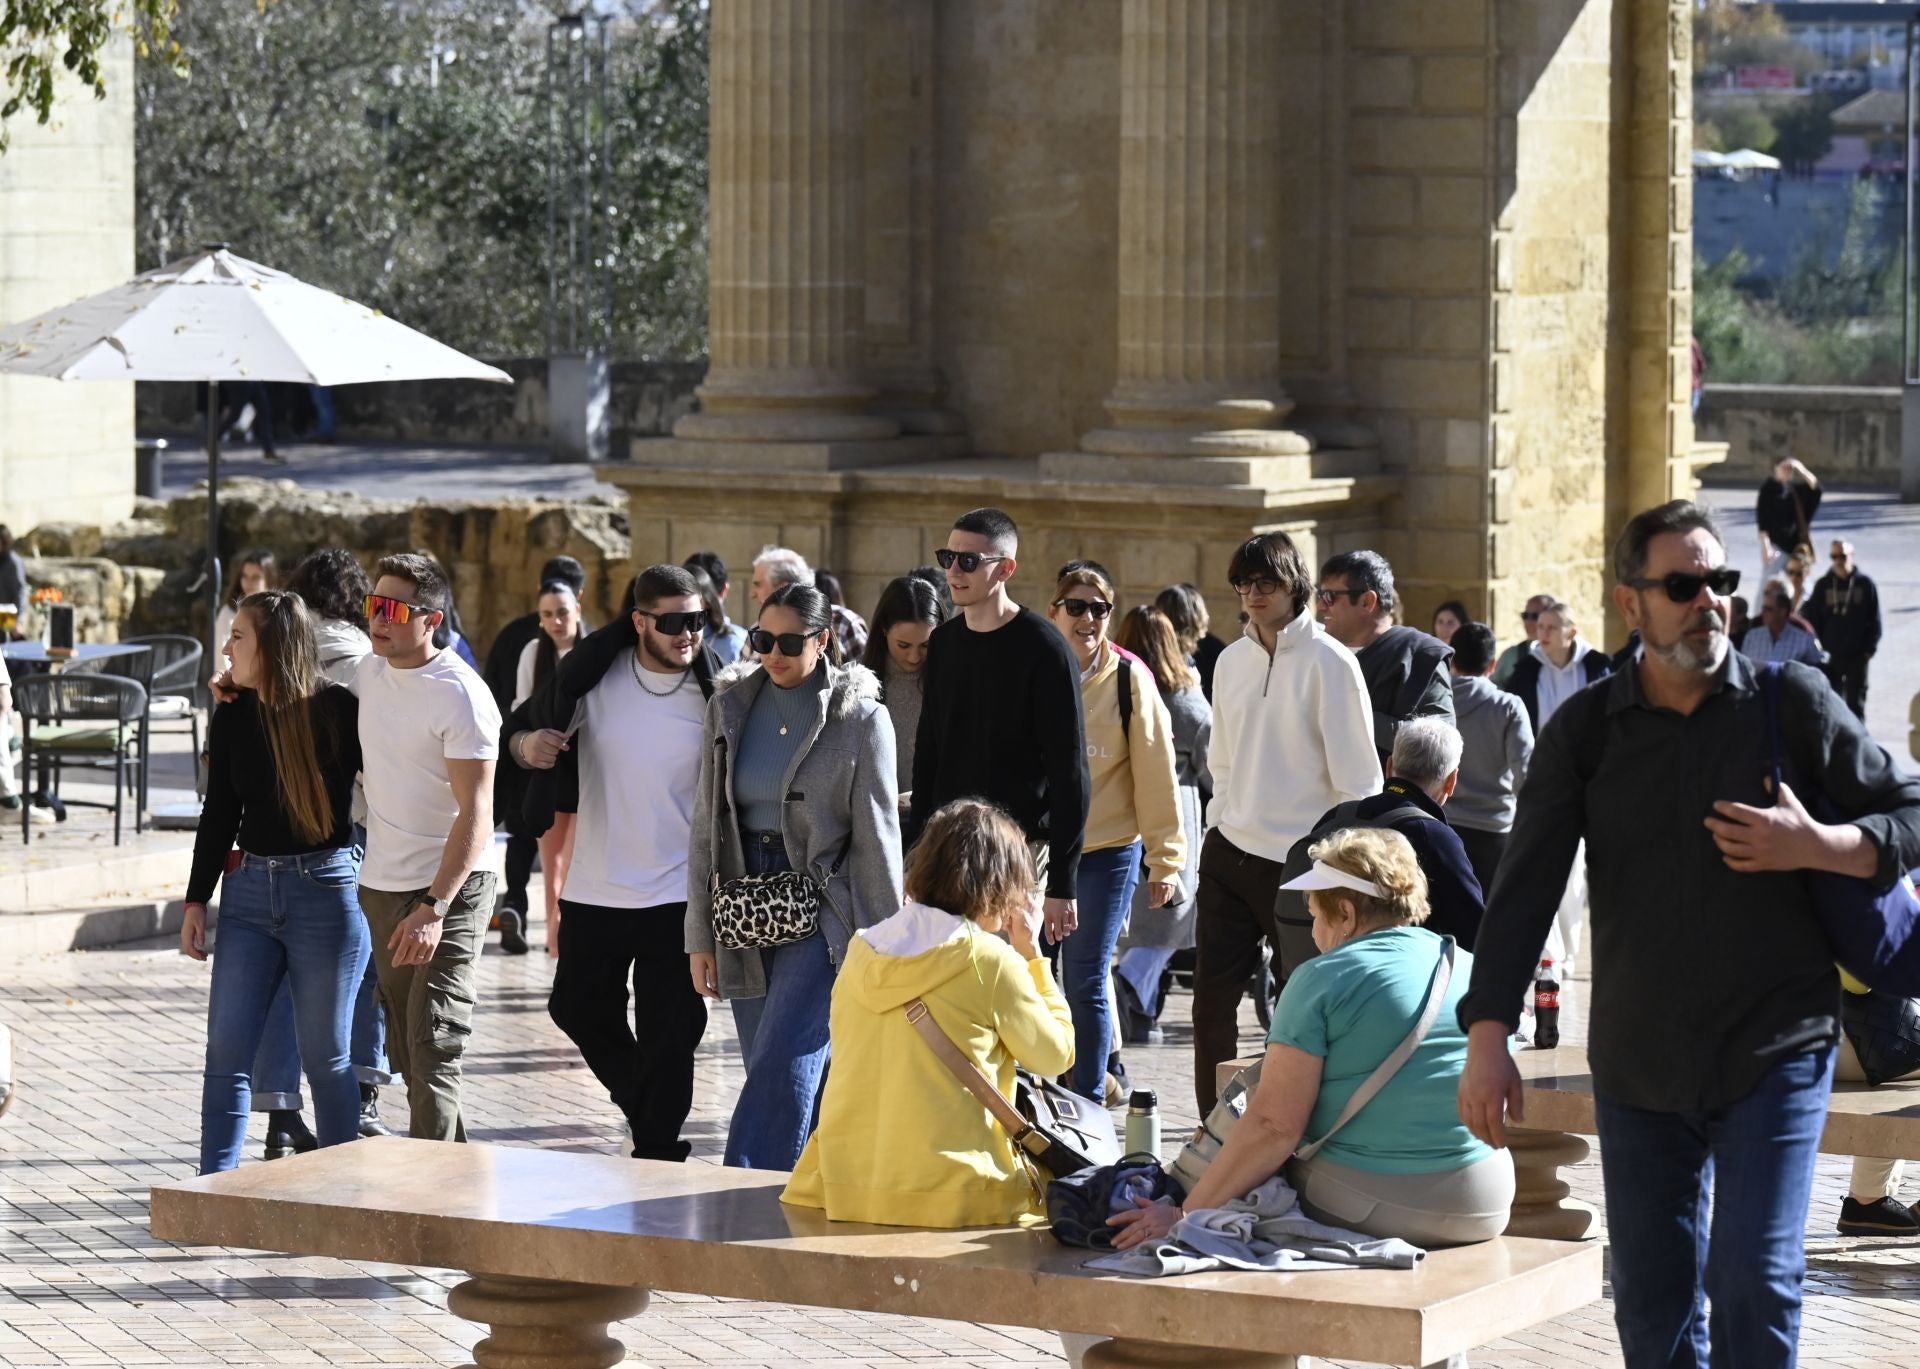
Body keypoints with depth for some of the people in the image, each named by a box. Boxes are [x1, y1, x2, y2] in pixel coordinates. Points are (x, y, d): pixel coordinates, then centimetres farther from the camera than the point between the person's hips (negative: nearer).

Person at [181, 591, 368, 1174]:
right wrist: (196, 901, 10)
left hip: (327, 890, -5)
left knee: (326, 1057, 2)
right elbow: (219, 814, 12)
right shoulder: (233, 717, 6)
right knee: (227, 1052, -1)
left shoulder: (337, 710, -9)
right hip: (250, 890, 5)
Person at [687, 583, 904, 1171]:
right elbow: (706, 828, 10)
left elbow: (876, 836, -2)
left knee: (779, 1070, -15)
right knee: (789, 1082, 8)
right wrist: (700, 935, 7)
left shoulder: (861, 718, -3)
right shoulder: (729, 707, 9)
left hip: (822, 915, -5)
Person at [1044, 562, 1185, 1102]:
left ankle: (1089, 1099, 10)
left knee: (1086, 983, -1)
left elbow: (1156, 773, -2)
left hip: (1107, 853, -2)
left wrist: (1165, 858, -2)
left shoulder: (1129, 679, -4)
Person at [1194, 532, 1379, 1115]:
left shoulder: (1328, 662, -9)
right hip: (1229, 855, 6)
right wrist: (1220, 827, 12)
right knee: (1212, 1002, 4)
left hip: (1300, 864, -6)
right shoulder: (1232, 661, 10)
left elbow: (1357, 776, -10)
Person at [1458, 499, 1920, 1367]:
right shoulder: (1584, 731, 2)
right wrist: (1488, 1036, -13)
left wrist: (1812, 847, -15)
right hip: (1637, 1063, 2)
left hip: (1774, 1050, -2)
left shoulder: (1791, 702, -1)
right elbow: (1524, 889, -3)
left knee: (1756, 1283, -12)